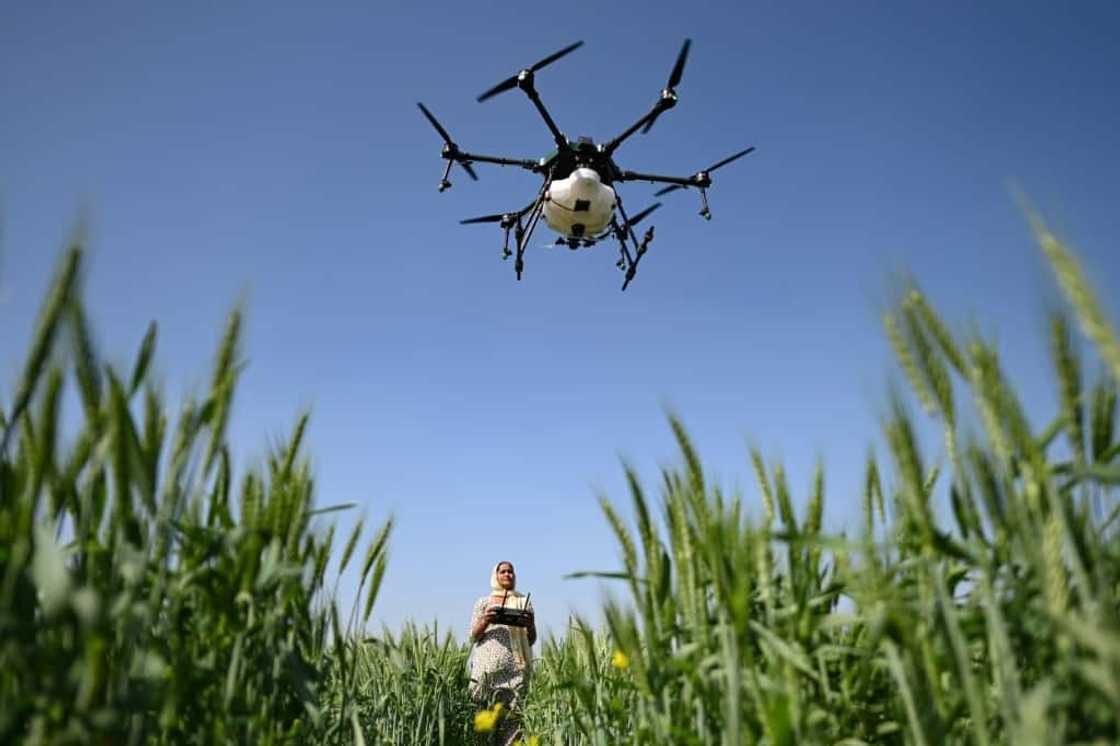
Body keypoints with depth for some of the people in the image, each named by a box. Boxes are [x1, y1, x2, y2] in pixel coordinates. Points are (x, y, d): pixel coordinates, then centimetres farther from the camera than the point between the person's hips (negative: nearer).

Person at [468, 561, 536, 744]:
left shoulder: (523, 602, 16)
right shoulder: (483, 602, 15)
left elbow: (531, 640, 12)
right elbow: (473, 636, 8)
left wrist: (530, 625, -10)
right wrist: (485, 621, -11)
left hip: (515, 667, 0)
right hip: (488, 666, 0)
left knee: (512, 715, -9)